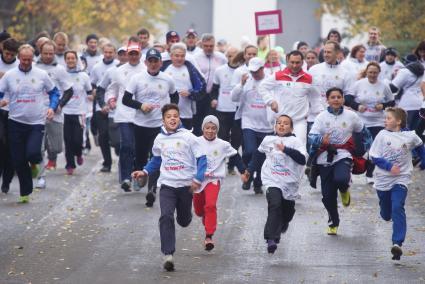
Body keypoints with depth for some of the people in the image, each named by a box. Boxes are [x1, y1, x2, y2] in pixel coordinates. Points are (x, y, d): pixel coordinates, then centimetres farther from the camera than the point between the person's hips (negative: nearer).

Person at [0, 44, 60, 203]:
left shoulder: (41, 75, 1)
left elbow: (54, 93, 11)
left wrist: (52, 107, -6)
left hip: (37, 123, -1)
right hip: (16, 123, 1)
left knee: (32, 153, -22)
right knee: (18, 160, 2)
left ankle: (33, 164, 17)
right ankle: (25, 192, 18)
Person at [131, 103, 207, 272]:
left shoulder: (188, 137, -10)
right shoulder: (159, 139, 2)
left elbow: (201, 158, -8)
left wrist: (198, 179, -19)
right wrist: (145, 172, 6)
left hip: (186, 185, -1)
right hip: (167, 185, 1)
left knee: (184, 221, 14)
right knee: (166, 217, -18)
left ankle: (184, 213, 53)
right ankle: (168, 255, -18)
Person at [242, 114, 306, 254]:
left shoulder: (296, 142, -5)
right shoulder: (268, 140, 7)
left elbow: (302, 159, -20)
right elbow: (258, 155, 24)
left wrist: (285, 149, -27)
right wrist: (249, 171, 27)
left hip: (290, 184, 0)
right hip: (272, 181, 0)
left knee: (288, 211, 15)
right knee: (275, 205, -24)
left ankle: (282, 224, 52)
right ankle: (271, 239, -29)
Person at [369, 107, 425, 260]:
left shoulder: (410, 136, -5)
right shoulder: (382, 135, -7)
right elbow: (374, 156, -8)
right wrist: (389, 166, -20)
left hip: (401, 180, -2)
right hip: (383, 179, 2)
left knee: (397, 208, -21)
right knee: (386, 215, 14)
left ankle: (397, 243, -26)